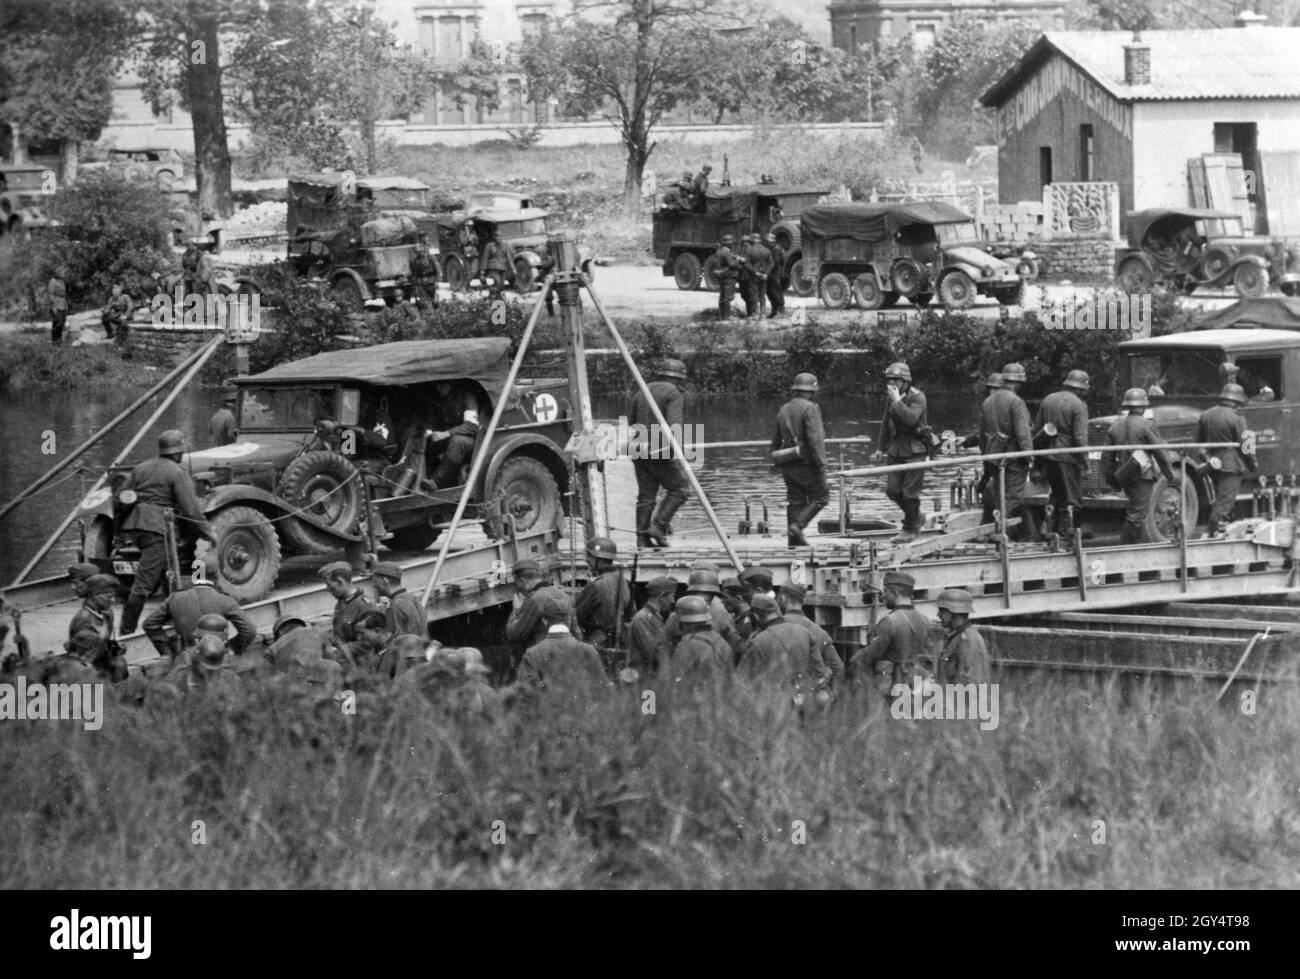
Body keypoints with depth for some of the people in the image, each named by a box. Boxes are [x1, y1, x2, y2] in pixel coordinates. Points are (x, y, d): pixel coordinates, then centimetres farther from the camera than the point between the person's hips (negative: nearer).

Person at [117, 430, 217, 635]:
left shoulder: (141, 469, 16)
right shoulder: (178, 474, -4)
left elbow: (122, 497, 14)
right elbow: (191, 510, -8)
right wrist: (208, 533, 1)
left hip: (137, 525, 8)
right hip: (160, 529, -8)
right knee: (144, 581, -8)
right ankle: (127, 630, -10)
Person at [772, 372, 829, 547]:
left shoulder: (784, 410, 12)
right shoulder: (809, 408, -12)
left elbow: (776, 442, 19)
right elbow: (815, 439, -21)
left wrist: (777, 464, 28)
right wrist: (821, 465, -20)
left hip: (787, 465, 7)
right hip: (806, 464, -7)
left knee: (796, 501, 10)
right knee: (821, 496, 6)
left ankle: (794, 540, 9)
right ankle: (798, 525, -8)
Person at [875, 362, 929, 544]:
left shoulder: (917, 397, -12)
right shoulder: (892, 396, 9)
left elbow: (911, 418, -30)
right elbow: (886, 423, 20)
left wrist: (897, 401, -26)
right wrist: (881, 447, 21)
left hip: (915, 449, -7)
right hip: (896, 449, 7)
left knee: (910, 491, -5)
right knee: (892, 490, 4)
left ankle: (910, 530, 6)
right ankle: (916, 517, 25)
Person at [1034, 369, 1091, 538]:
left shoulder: (1048, 400, 9)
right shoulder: (1079, 406, -11)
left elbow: (1036, 430, 11)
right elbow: (1080, 438, -17)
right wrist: (1084, 461, -9)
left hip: (1049, 455, 6)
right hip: (1068, 456, -6)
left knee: (1057, 493, 20)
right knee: (1071, 497, 4)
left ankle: (1050, 529, 15)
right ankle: (1066, 534, 4)